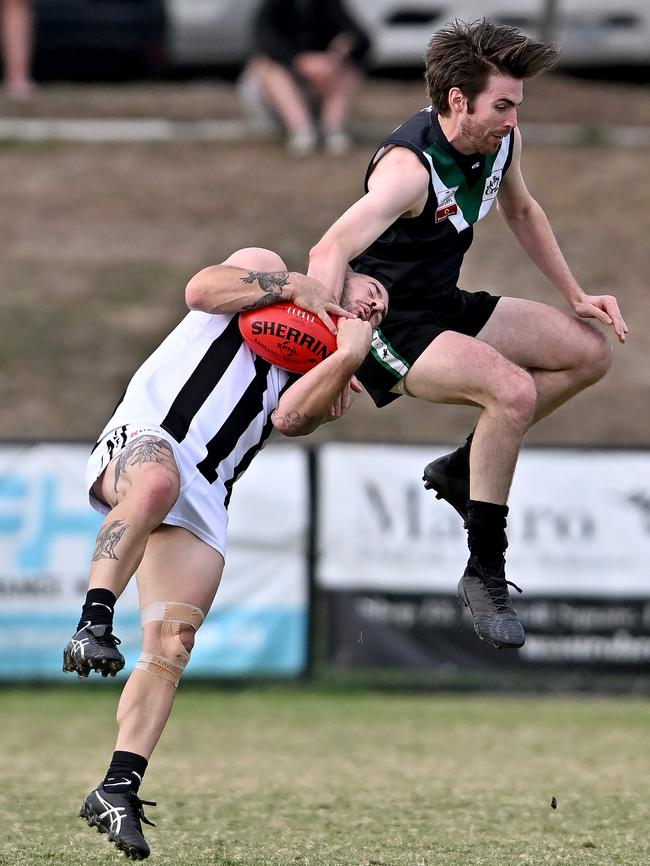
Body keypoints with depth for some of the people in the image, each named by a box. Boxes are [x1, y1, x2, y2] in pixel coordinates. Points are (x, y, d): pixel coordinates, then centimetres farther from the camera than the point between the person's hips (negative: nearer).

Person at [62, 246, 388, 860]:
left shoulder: (319, 383, 28)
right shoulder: (264, 269, 19)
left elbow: (290, 417, 4)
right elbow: (201, 289, -2)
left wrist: (349, 355, -6)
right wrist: (296, 286, 2)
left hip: (203, 500, 5)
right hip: (143, 438, -5)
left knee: (171, 643, -11)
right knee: (158, 481, -42)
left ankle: (118, 790, -12)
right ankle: (94, 621, -47)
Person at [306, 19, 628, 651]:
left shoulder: (503, 139, -7)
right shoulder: (410, 166, -32)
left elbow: (521, 211, 16)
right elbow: (330, 252, -45)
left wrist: (575, 296, 12)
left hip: (445, 306, 9)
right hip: (386, 323, -9)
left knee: (589, 353, 5)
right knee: (513, 389, -31)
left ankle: (463, 467, 14)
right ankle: (485, 572, -18)